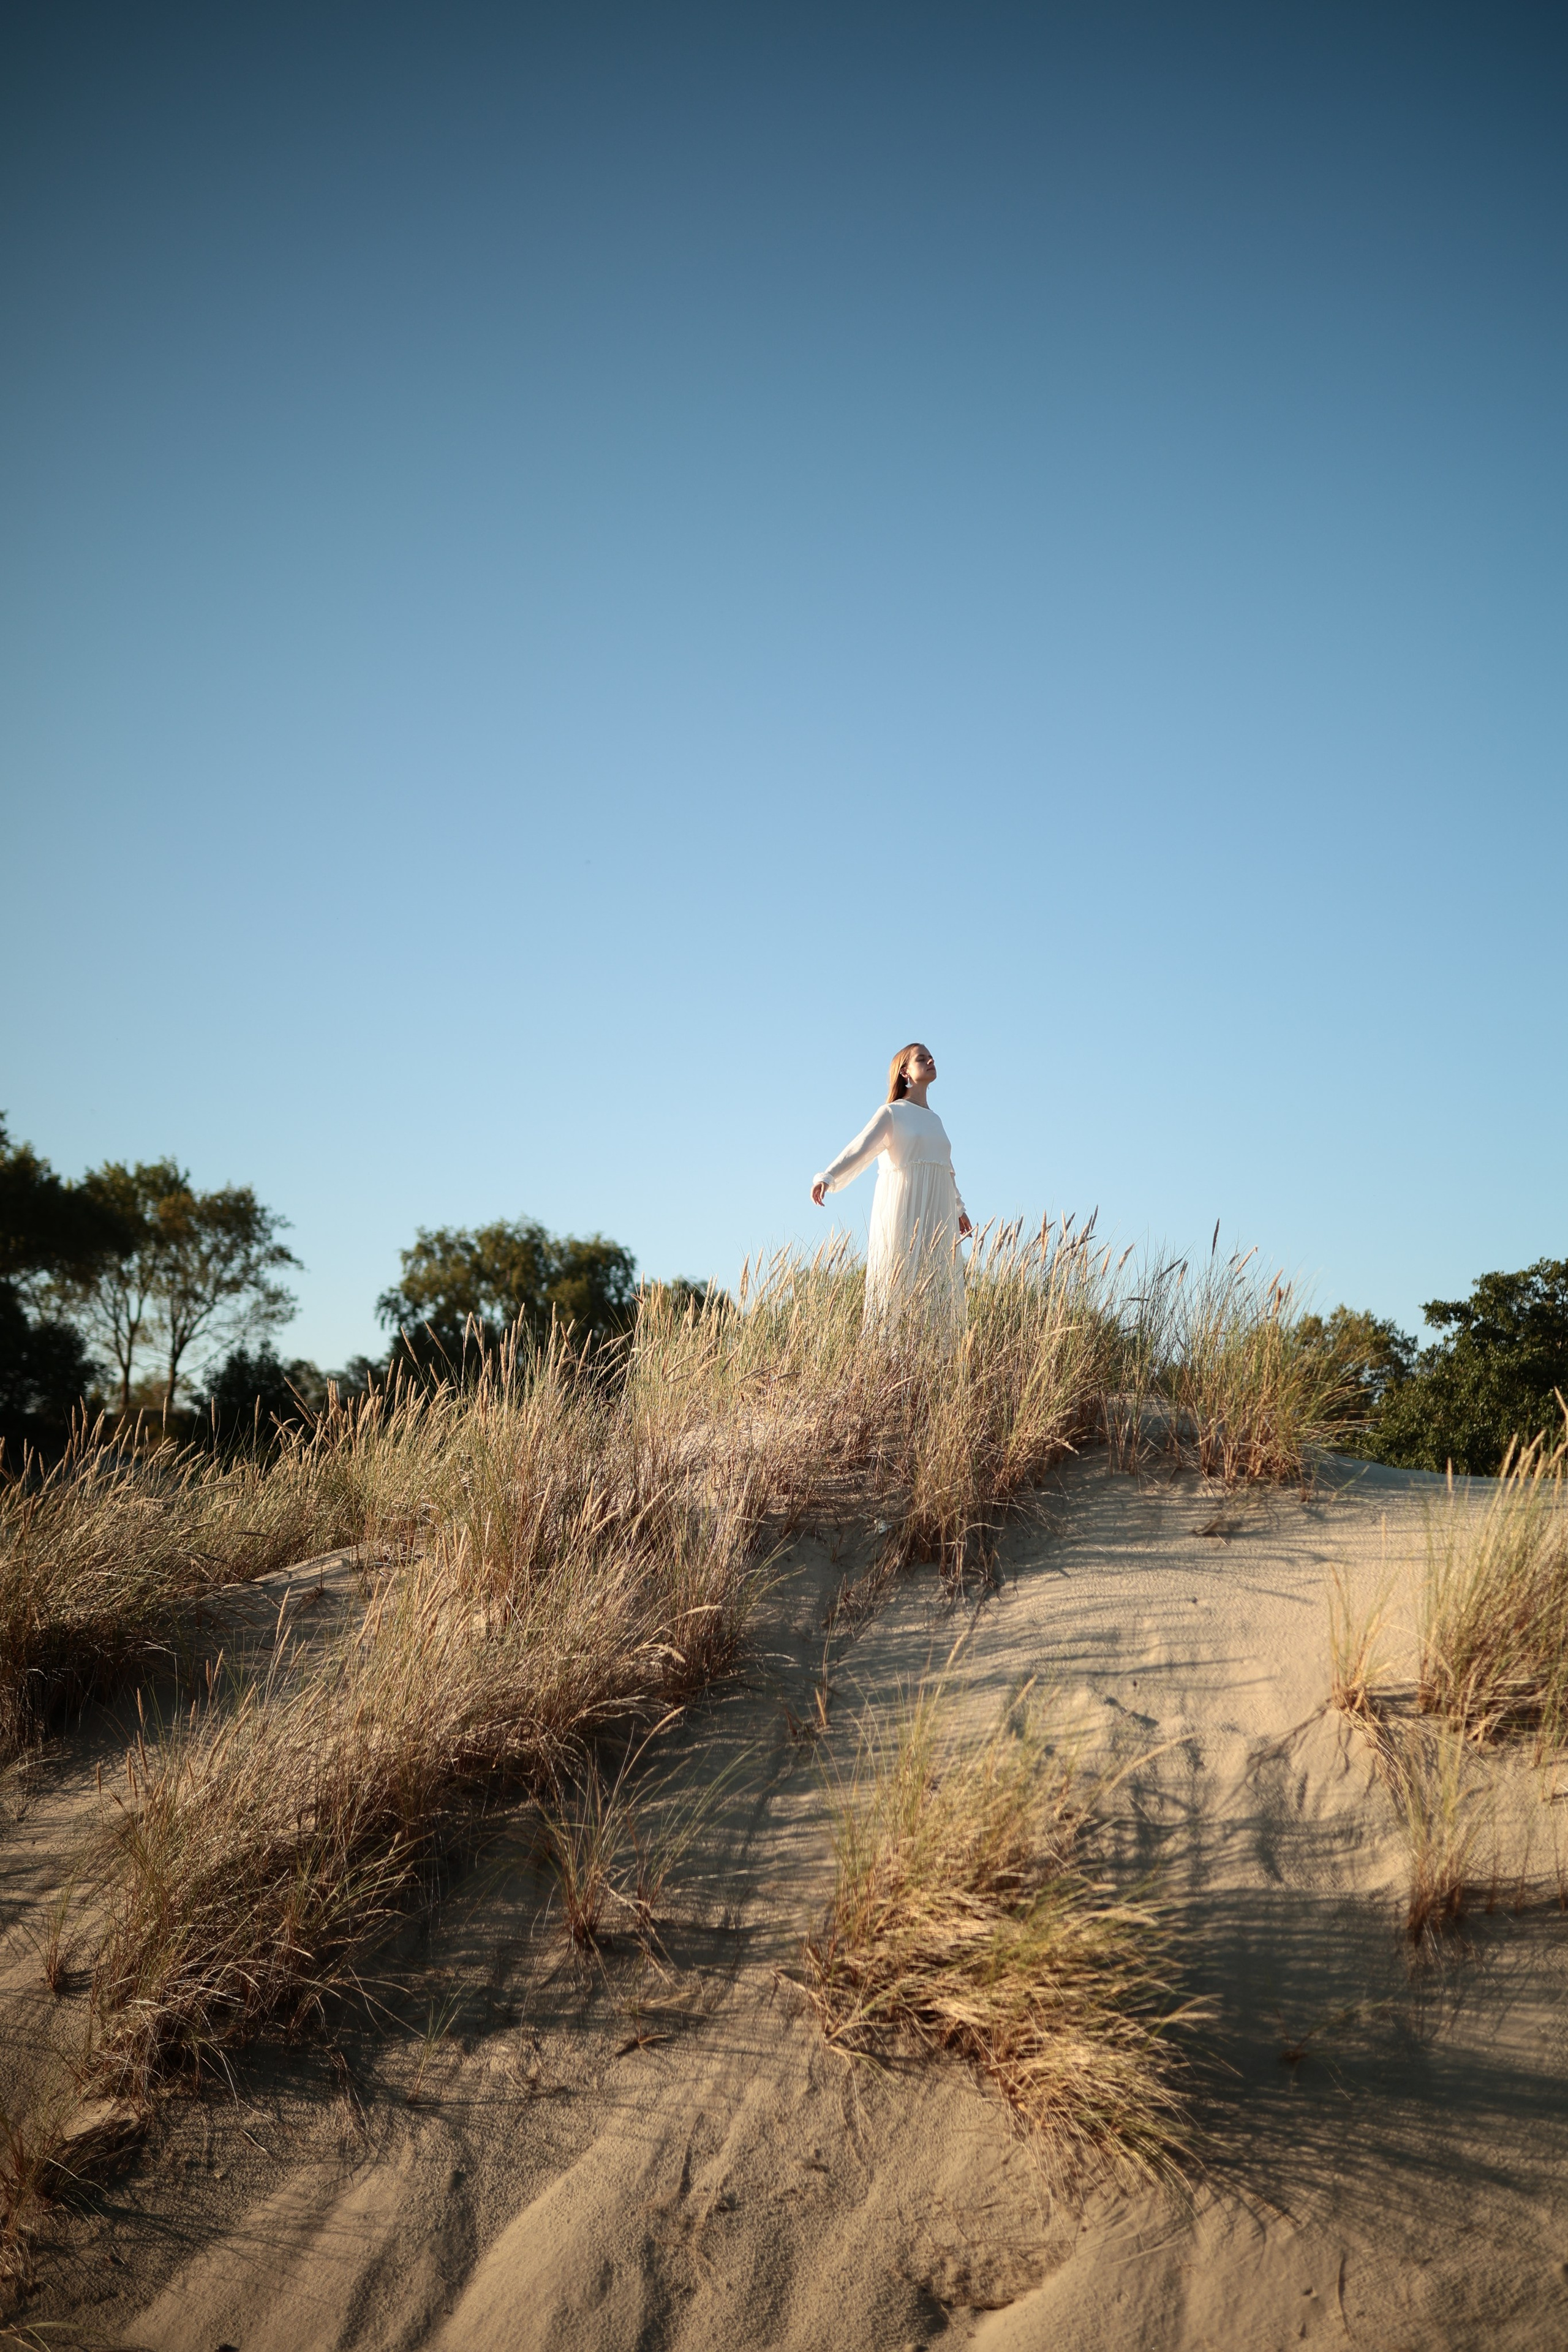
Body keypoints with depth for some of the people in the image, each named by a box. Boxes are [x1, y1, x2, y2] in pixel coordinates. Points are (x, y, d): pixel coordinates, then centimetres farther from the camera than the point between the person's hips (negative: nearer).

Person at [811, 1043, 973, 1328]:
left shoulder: (935, 1120, 21)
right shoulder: (892, 1113, 2)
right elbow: (859, 1149, -12)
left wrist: (958, 1208, 44)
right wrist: (827, 1177, -28)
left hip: (935, 1216, 6)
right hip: (903, 1211, -6)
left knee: (937, 1294, -1)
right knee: (898, 1284, -11)